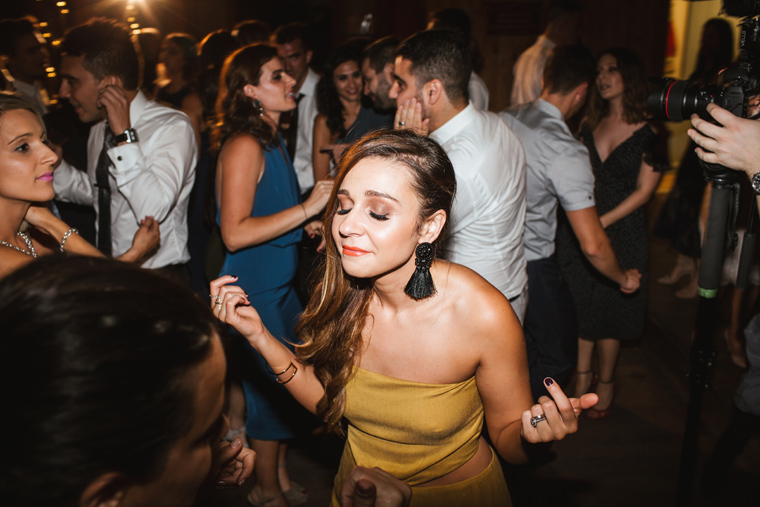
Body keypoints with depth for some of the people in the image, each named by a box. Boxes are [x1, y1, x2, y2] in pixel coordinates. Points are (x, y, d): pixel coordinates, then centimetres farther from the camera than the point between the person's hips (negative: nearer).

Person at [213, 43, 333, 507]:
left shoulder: (271, 140, 9)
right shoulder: (244, 145, -19)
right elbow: (235, 233, -26)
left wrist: (313, 227, 8)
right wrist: (306, 208, -24)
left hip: (280, 283, 9)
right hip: (256, 290, -9)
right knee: (273, 386, 6)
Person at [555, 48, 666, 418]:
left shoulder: (648, 132, -6)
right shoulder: (590, 126, 8)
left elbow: (644, 190, -8)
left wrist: (602, 221, -15)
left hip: (620, 230, -4)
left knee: (608, 308, 5)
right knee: (579, 304, 10)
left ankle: (606, 382, 26)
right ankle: (582, 376, 29)